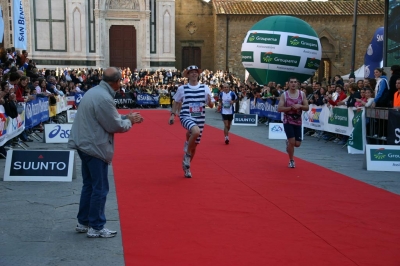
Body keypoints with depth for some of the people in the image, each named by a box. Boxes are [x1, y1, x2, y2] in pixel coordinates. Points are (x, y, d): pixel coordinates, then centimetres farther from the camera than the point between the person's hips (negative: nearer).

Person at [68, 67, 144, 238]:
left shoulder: (95, 91, 9)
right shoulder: (104, 98, -22)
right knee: (100, 188, 1)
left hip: (85, 144, 10)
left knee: (89, 185, 18)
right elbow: (115, 126, -16)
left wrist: (126, 117, 11)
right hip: (95, 147, -10)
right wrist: (130, 121, 1)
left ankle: (83, 222, 28)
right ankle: (96, 227, 10)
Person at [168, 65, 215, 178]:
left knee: (194, 145, 9)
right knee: (196, 131, -35)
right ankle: (187, 154, -11)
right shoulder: (182, 88, 1)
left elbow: (211, 105, 7)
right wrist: (172, 114, 4)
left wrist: (210, 101, -15)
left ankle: (186, 166, 32)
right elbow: (176, 102, 13)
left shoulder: (205, 88, 4)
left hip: (200, 119, 3)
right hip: (186, 117, -3)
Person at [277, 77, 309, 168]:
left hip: (298, 121, 3)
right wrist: (291, 107, -21)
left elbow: (307, 107, 2)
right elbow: (279, 109, -12)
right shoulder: (284, 95, -7)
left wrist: (299, 106, -18)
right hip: (288, 121, -3)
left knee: (297, 143, 3)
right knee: (292, 141, -12)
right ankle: (291, 161, 8)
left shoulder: (302, 94, 1)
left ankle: (288, 142, 39)